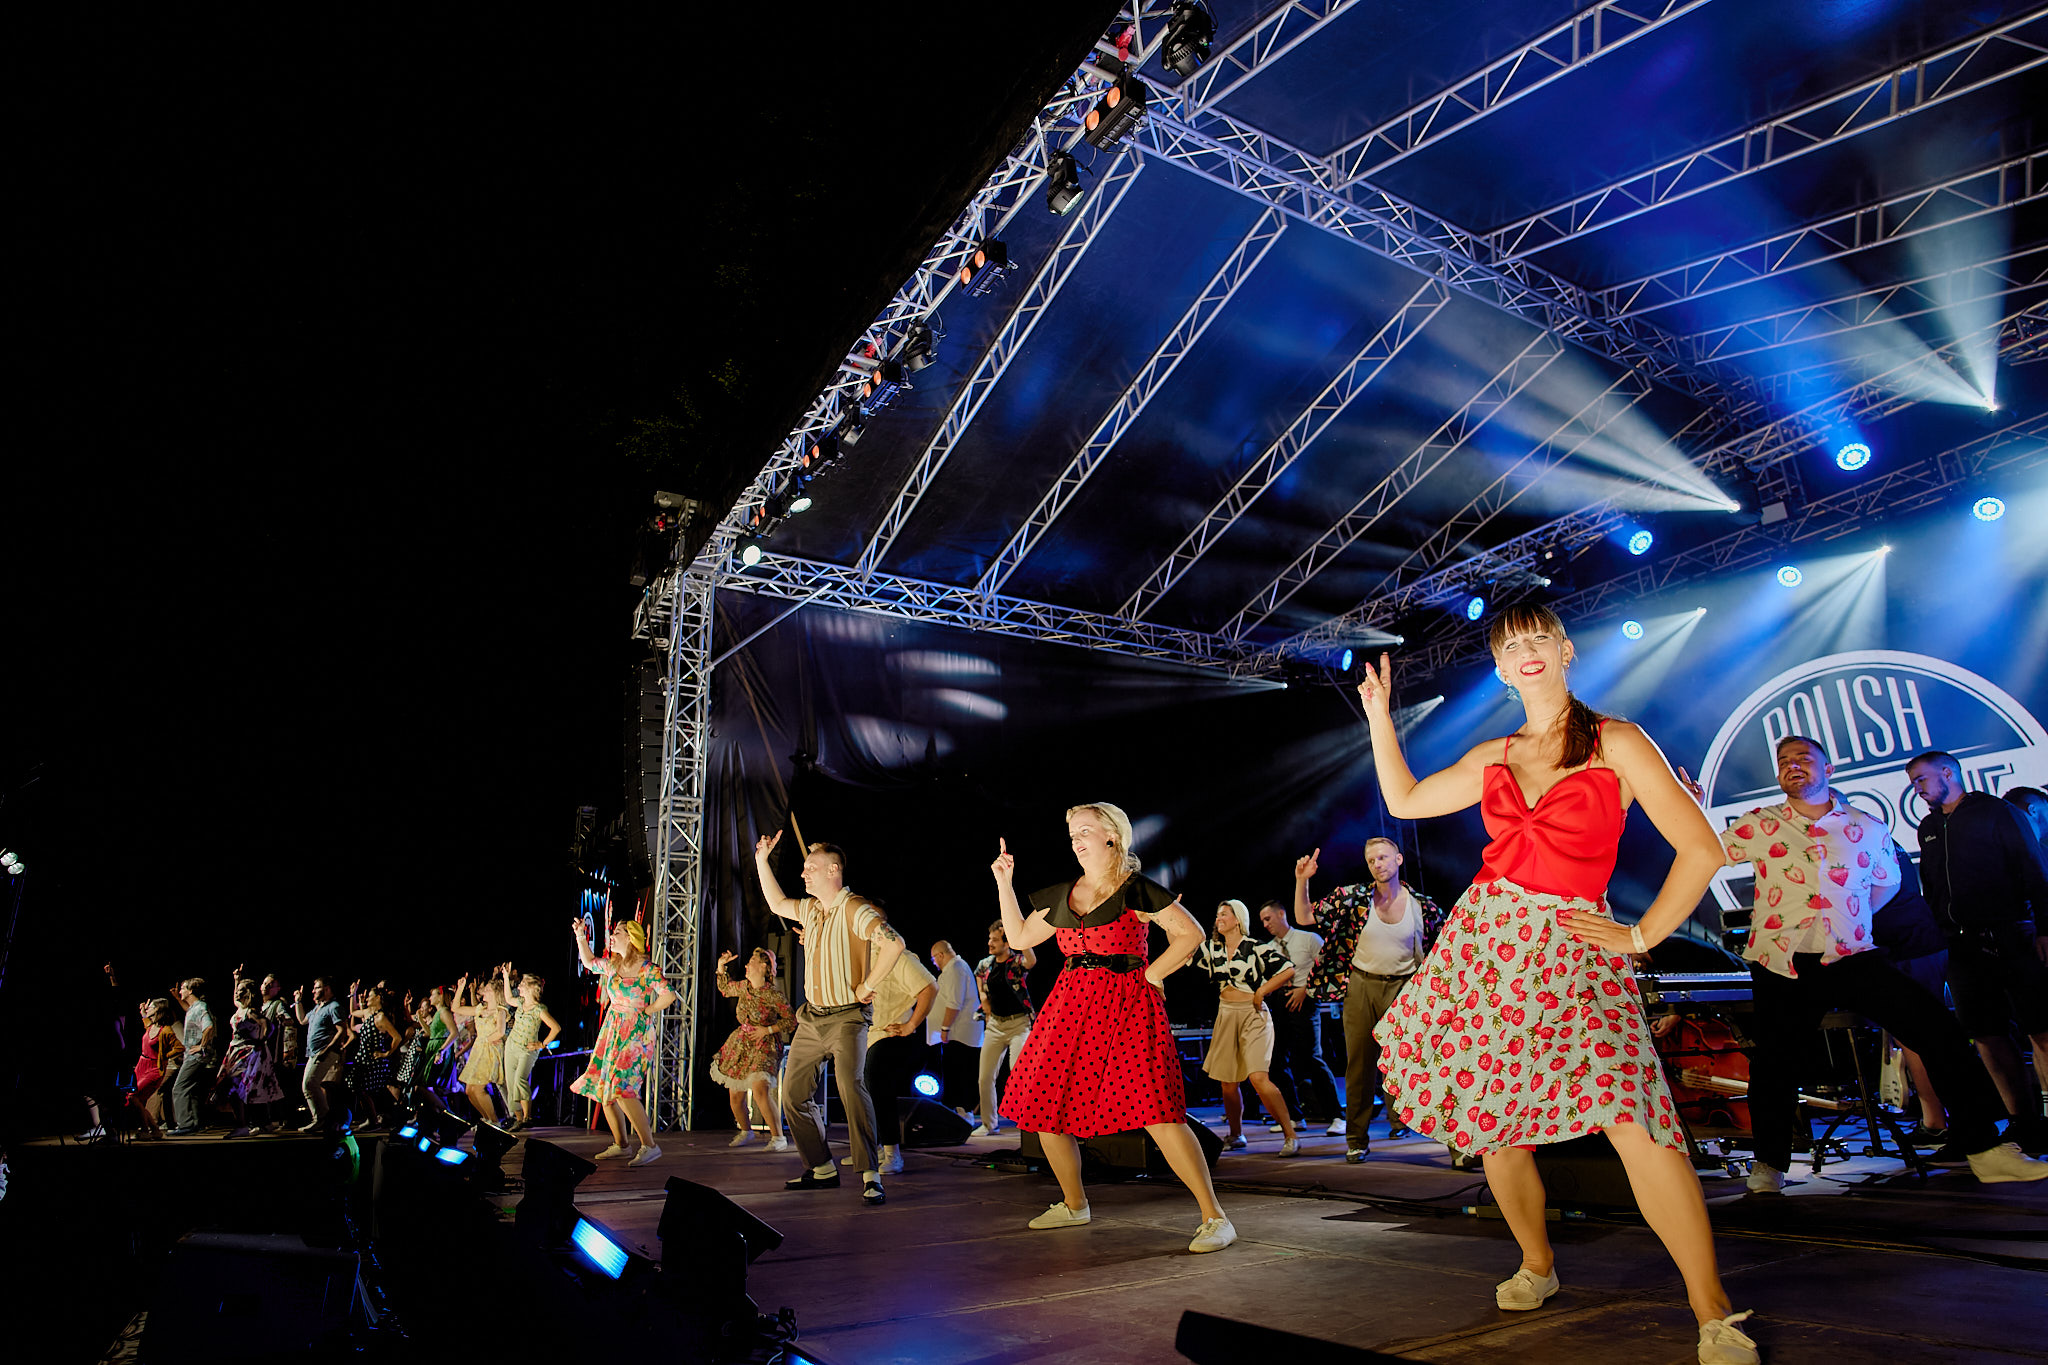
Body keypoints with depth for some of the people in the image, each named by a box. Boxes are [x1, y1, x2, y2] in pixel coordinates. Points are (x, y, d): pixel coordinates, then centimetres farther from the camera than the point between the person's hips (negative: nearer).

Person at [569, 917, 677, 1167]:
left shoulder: (648, 969, -14)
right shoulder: (612, 965, 9)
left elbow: (668, 996, -23)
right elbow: (589, 962, 28)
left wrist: (645, 1011, -11)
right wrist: (580, 936, 18)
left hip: (635, 1034, -8)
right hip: (611, 1031, 8)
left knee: (622, 1089, -18)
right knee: (602, 1090, 8)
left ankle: (649, 1146, -13)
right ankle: (620, 1144, 21)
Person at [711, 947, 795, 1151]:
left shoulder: (773, 995, -16)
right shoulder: (743, 986, 3)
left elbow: (792, 1020, -11)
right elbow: (725, 989, 25)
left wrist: (767, 1030, -17)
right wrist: (721, 966, 14)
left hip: (765, 1046, -7)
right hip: (741, 1044, 7)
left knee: (759, 1090, -26)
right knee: (735, 1096, 10)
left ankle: (778, 1137, -16)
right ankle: (746, 1132, 38)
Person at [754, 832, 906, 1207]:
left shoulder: (855, 909, -16)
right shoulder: (810, 909, 10)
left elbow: (894, 943, -30)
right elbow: (777, 903, 29)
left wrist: (867, 985, -22)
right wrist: (762, 860, 22)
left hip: (846, 1017, -9)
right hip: (811, 1018, 9)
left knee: (851, 1085, -24)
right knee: (794, 1093, 9)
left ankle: (870, 1177, -20)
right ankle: (822, 1169, 21)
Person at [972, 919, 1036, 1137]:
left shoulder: (1018, 962, -11)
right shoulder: (985, 964, 4)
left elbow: (1031, 961, -36)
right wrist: (987, 1010, 13)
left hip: (1019, 1023, -6)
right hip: (994, 1025, 6)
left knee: (1018, 1075, -14)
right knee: (985, 1077, 5)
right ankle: (989, 1124, 20)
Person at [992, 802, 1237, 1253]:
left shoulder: (1137, 890, -3)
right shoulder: (1061, 896, 14)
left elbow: (1190, 934, -3)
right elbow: (1019, 937, 19)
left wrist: (1151, 974, -8)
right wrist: (1004, 882, 15)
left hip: (1126, 1005, -6)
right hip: (1071, 1005, 7)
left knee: (1154, 1109, -18)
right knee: (1043, 1107, 7)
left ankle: (1214, 1216, -8)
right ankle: (1074, 1205, 29)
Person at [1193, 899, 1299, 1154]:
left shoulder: (1256, 948, -6)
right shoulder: (1213, 949, 9)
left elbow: (1288, 970, -9)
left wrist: (1261, 992, -9)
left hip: (1252, 1015, -5)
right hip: (1226, 1016, 5)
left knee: (1258, 1077, -18)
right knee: (1227, 1081, 7)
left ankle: (1290, 1136, -10)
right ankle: (1236, 1135, 26)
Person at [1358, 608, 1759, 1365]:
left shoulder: (1616, 743, -2)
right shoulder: (1493, 758, 11)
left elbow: (1701, 848, -3)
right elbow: (1405, 800, 21)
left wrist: (1642, 936, -3)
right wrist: (1379, 715, 18)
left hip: (1574, 952, -4)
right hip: (1485, 941, 4)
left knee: (1632, 1119, -19)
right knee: (1493, 1123, 8)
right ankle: (1536, 1266, 31)